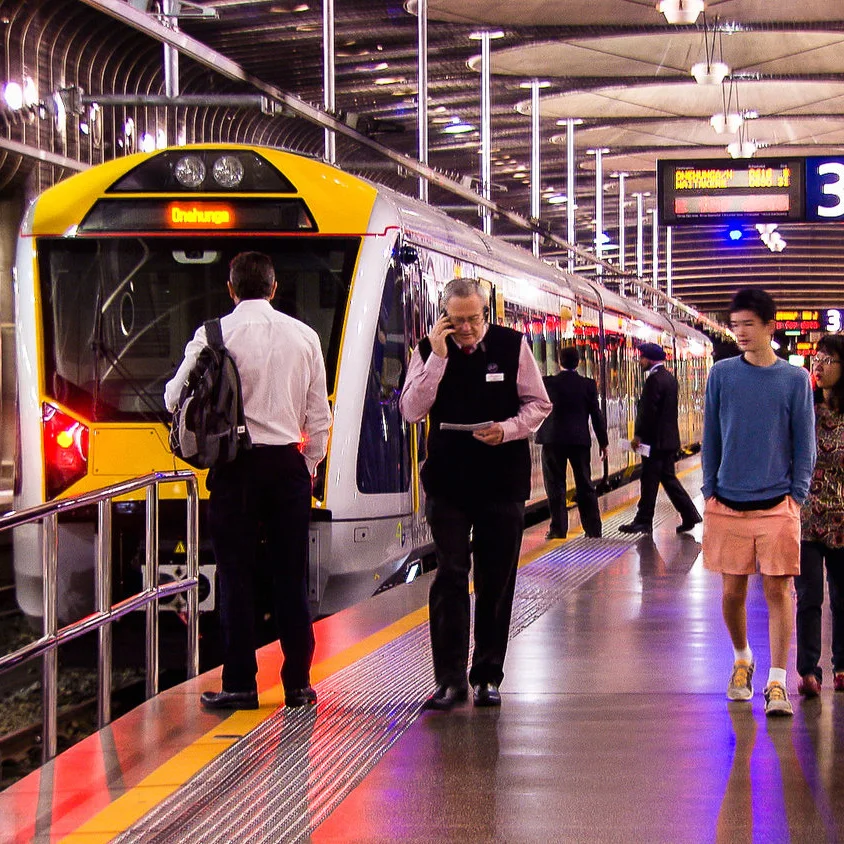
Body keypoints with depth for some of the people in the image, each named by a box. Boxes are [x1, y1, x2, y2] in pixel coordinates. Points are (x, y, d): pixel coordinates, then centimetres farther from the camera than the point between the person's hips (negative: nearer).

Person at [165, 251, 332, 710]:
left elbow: (174, 397, -2)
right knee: (290, 575, 7)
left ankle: (239, 684, 3)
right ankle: (298, 683, 9)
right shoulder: (304, 336, 4)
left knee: (237, 574, 3)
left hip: (235, 466, -3)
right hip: (287, 464, 3)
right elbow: (319, 414, 7)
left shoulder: (215, 334, -7)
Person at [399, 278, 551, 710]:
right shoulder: (429, 350, 1)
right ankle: (450, 679, -1)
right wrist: (437, 357, -15)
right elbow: (412, 411, -8)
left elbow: (538, 405, 5)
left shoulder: (512, 346, 0)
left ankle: (488, 676, 14)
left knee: (496, 581, 5)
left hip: (502, 482, 0)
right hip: (448, 481, 0)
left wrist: (506, 429, -14)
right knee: (449, 577, -5)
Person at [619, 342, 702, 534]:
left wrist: (638, 435, -11)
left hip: (656, 439, -9)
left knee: (649, 481, -2)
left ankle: (643, 521, 3)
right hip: (669, 439, 9)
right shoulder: (669, 378, 13)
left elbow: (648, 411, -20)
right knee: (668, 477, 14)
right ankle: (689, 515, 12)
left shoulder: (654, 380, -17)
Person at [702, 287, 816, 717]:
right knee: (732, 591, 8)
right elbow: (711, 437, 8)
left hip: (777, 504, -1)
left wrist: (797, 496, -4)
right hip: (728, 504, 1)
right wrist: (709, 493, 4)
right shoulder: (722, 375, 4)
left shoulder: (795, 379, 2)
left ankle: (777, 683, -2)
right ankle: (741, 659, 32)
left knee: (778, 590, -5)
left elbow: (804, 444, 4)